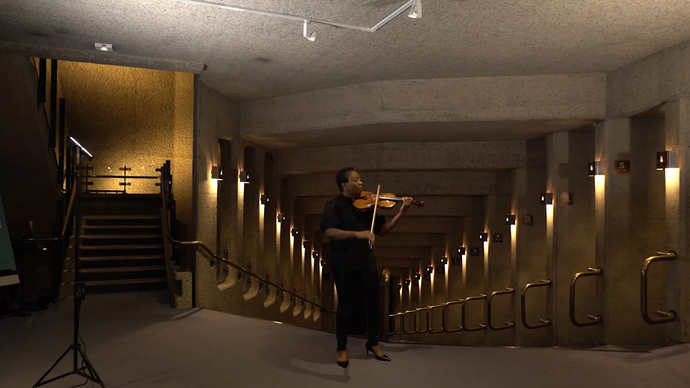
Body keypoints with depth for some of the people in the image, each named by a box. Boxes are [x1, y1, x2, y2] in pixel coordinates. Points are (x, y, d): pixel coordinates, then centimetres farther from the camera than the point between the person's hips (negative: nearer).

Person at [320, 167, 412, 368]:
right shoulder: (334, 205, -11)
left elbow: (382, 229, 5)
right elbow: (330, 232, -27)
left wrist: (402, 212, -6)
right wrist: (356, 233, -41)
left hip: (366, 260, 5)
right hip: (343, 263, -5)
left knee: (373, 302, 13)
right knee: (346, 305, 6)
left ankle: (373, 343, 33)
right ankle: (341, 348, 26)